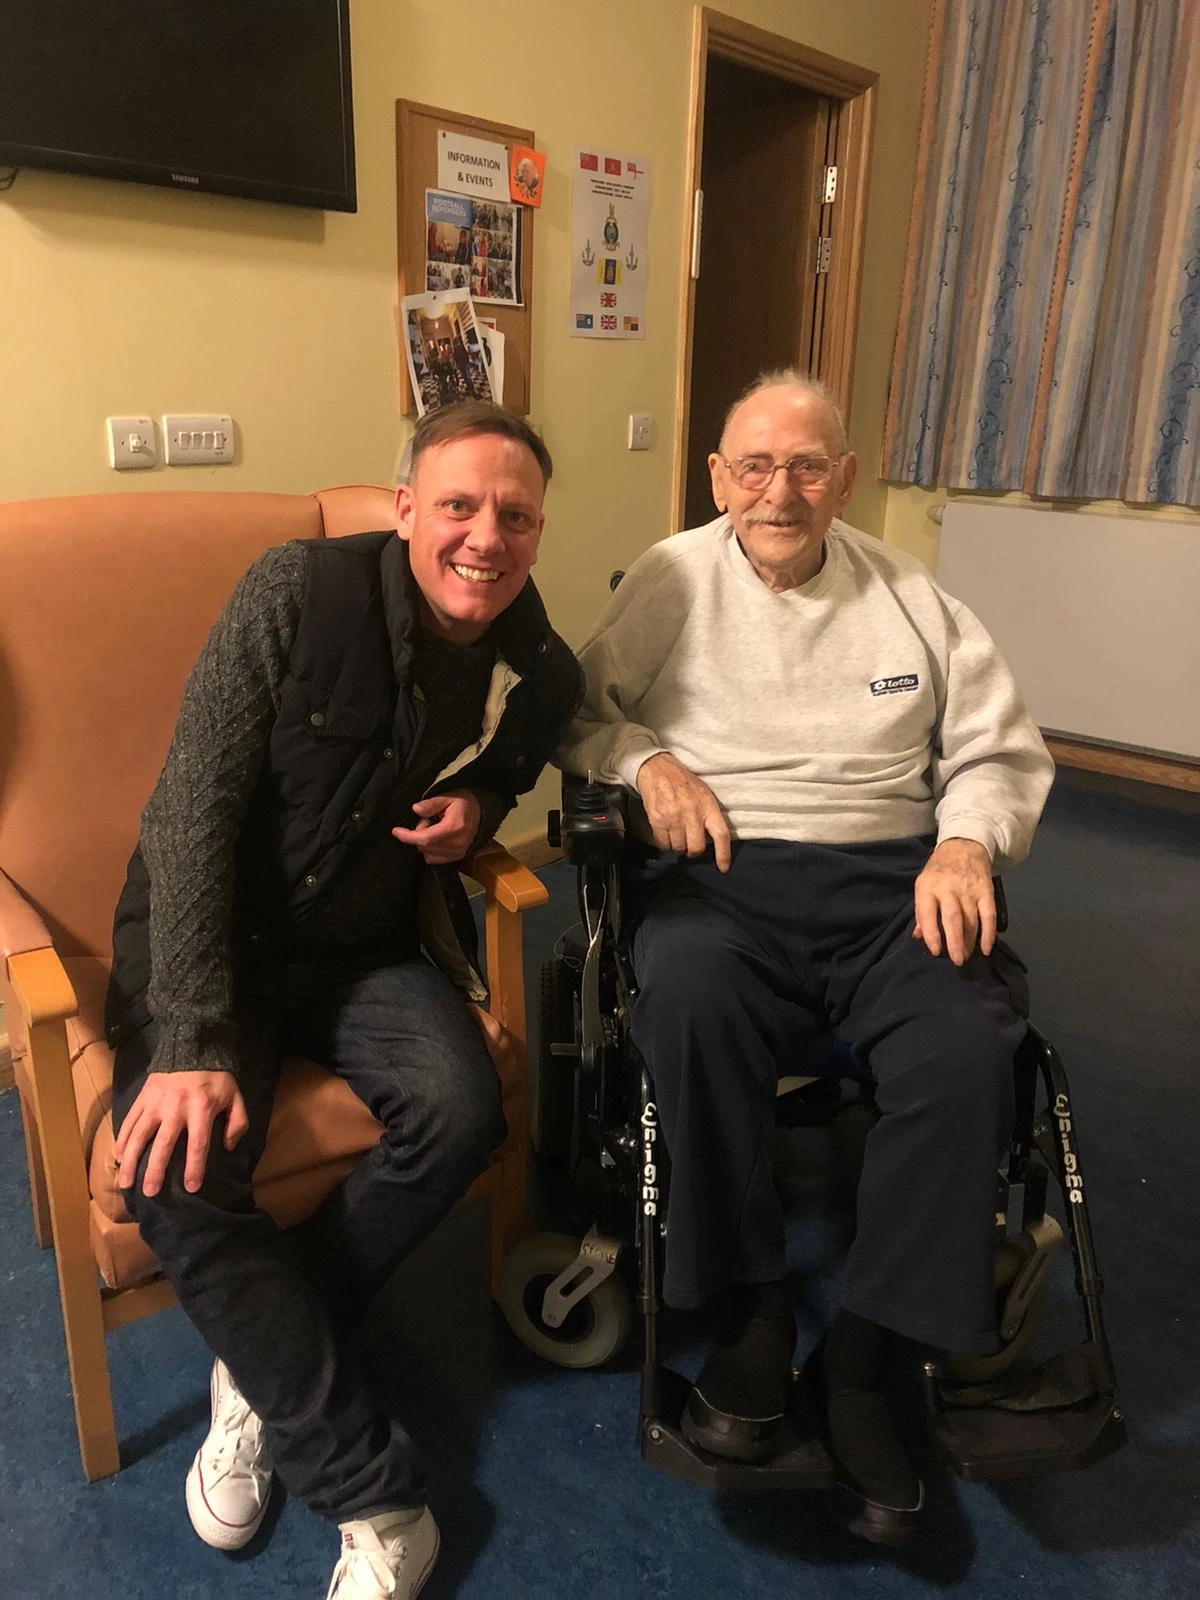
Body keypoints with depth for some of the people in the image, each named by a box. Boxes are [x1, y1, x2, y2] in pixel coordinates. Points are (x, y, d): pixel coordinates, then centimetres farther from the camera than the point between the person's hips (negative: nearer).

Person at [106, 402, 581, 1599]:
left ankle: (265, 1367, 1)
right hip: (207, 933, -2)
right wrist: (191, 1040, -24)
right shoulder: (300, 592, -15)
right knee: (178, 1171, -24)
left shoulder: (538, 674, -3)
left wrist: (479, 810, -7)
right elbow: (195, 810, -17)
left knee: (460, 1111, -25)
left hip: (361, 949, 3)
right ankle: (373, 1497, -7)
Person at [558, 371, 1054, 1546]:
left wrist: (965, 841, -5)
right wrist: (646, 759, -9)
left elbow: (1000, 752, 15)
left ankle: (861, 1360, -7)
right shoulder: (668, 581, 11)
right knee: (693, 990, -36)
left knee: (967, 1048, -27)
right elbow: (577, 709, 11)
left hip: (887, 882, 2)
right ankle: (752, 1310, -15)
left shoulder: (911, 597, 15)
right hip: (718, 874, -1)